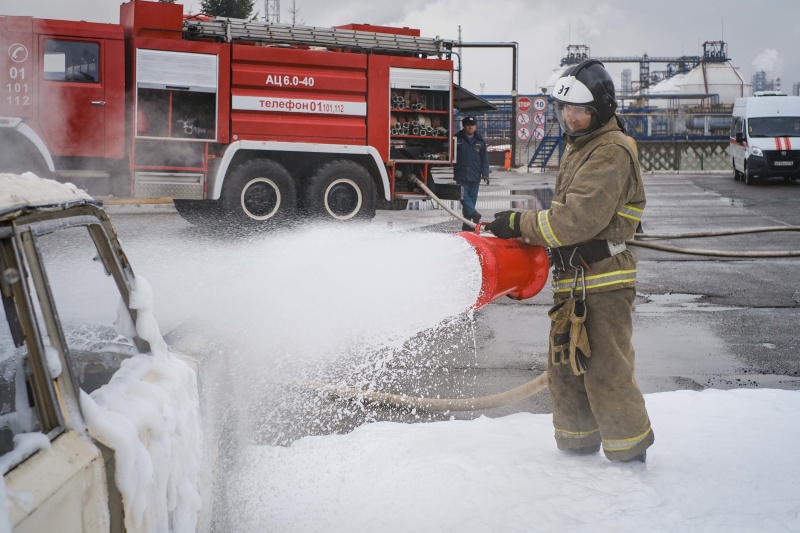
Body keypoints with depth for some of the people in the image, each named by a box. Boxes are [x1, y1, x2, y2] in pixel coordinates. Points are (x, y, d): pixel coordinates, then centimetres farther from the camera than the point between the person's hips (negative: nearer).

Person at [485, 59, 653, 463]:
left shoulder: (612, 152, -15)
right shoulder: (578, 148, 18)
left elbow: (582, 216, -24)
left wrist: (522, 224, -17)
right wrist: (536, 240, 3)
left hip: (602, 283, -10)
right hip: (572, 280, 10)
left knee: (605, 373, -5)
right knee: (565, 369, 15)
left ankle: (630, 453, 8)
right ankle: (577, 445, 28)